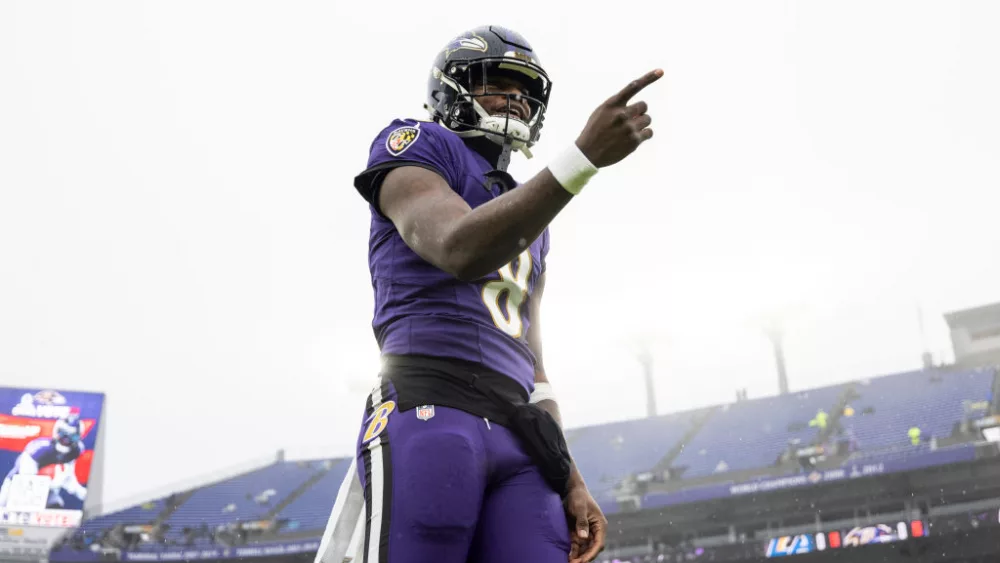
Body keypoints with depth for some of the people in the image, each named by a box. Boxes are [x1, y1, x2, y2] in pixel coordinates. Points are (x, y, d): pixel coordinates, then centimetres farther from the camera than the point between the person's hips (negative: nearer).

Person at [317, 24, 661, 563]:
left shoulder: (529, 222, 30)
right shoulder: (415, 147, 9)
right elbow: (461, 250, -13)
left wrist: (569, 480, 17)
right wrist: (587, 155, -16)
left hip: (517, 437, 7)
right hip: (427, 413, -7)